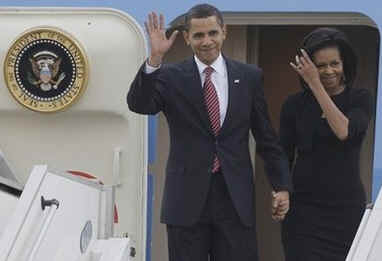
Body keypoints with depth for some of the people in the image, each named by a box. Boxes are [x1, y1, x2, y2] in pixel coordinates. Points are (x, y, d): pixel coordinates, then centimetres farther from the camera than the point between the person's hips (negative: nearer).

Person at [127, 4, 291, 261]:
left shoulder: (249, 76, 6)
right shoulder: (170, 77, 1)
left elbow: (266, 136, 9)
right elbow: (138, 104, -15)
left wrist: (282, 186, 6)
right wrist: (155, 58, -27)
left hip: (236, 197, 1)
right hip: (186, 198, -1)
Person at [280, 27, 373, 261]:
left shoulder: (360, 99, 0)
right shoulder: (295, 104, 3)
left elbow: (345, 132, -19)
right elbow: (284, 156, 7)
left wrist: (316, 85, -17)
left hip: (346, 205, 0)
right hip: (304, 206, 0)